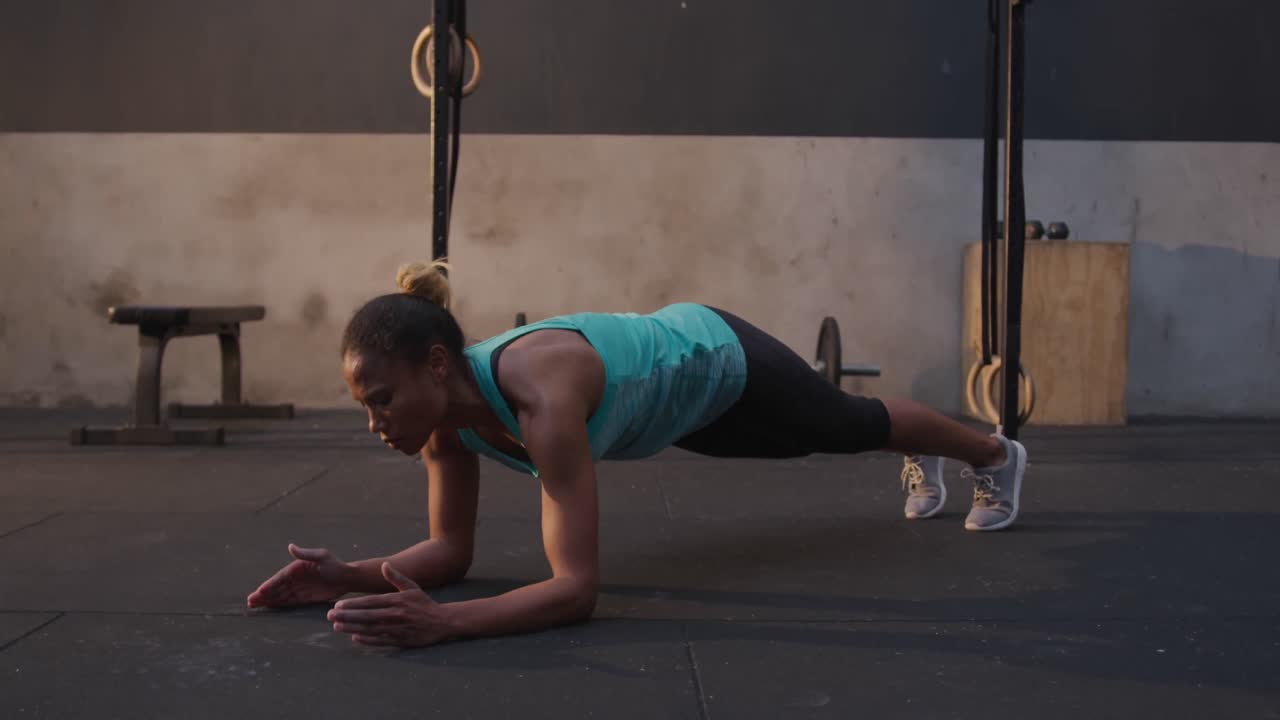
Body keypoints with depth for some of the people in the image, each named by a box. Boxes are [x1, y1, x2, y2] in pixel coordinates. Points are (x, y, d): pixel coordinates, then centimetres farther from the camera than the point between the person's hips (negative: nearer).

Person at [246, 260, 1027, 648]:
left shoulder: (541, 394, -47)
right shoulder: (446, 408, -24)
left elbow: (577, 587, -48)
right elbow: (453, 549, -14)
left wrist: (442, 621, -59)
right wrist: (354, 574, -30)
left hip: (719, 364, -6)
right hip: (676, 386, 6)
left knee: (854, 424, 23)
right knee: (842, 435, 35)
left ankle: (998, 456, 57)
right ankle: (925, 467, 70)